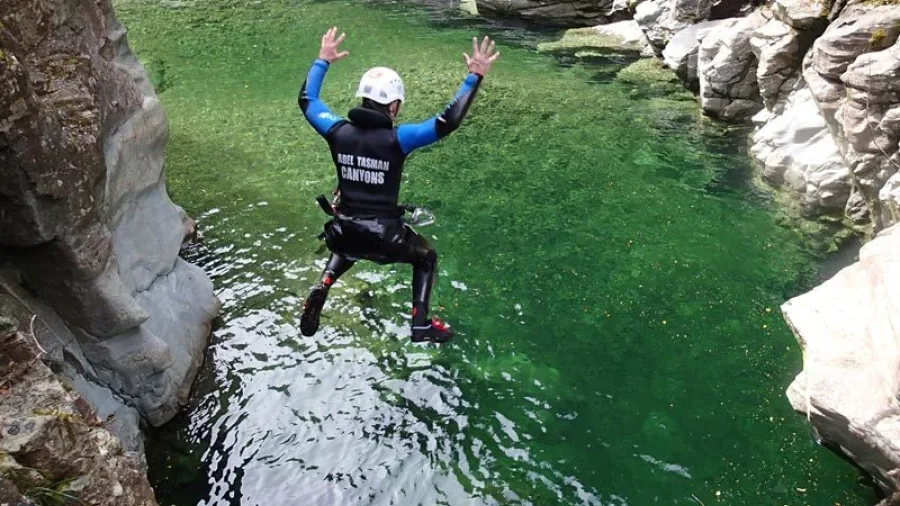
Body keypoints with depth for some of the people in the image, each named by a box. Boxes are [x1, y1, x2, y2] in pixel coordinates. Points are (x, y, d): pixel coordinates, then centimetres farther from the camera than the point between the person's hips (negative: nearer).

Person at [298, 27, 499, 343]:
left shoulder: (339, 132, -7)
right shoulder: (397, 139, -19)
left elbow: (306, 100, 10)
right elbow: (448, 122, -22)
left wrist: (323, 61, 22)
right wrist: (475, 77, -14)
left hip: (344, 232, 4)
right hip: (384, 236, -4)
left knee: (346, 247, 41)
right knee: (426, 258, 25)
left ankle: (320, 289, 15)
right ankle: (421, 324, 18)